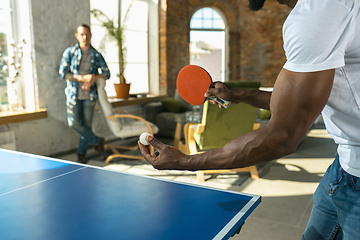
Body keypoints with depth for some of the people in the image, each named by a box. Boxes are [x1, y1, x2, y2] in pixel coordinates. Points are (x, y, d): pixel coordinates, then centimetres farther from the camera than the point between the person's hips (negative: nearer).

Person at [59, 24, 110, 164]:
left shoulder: (96, 55, 7)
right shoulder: (69, 52, 3)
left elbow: (106, 73, 8)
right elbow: (63, 73, -4)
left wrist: (95, 78, -13)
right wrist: (82, 78, -15)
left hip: (89, 94, 1)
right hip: (74, 94, -1)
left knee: (87, 124, 2)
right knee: (74, 123, -9)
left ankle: (81, 153, 20)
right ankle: (97, 142, 13)